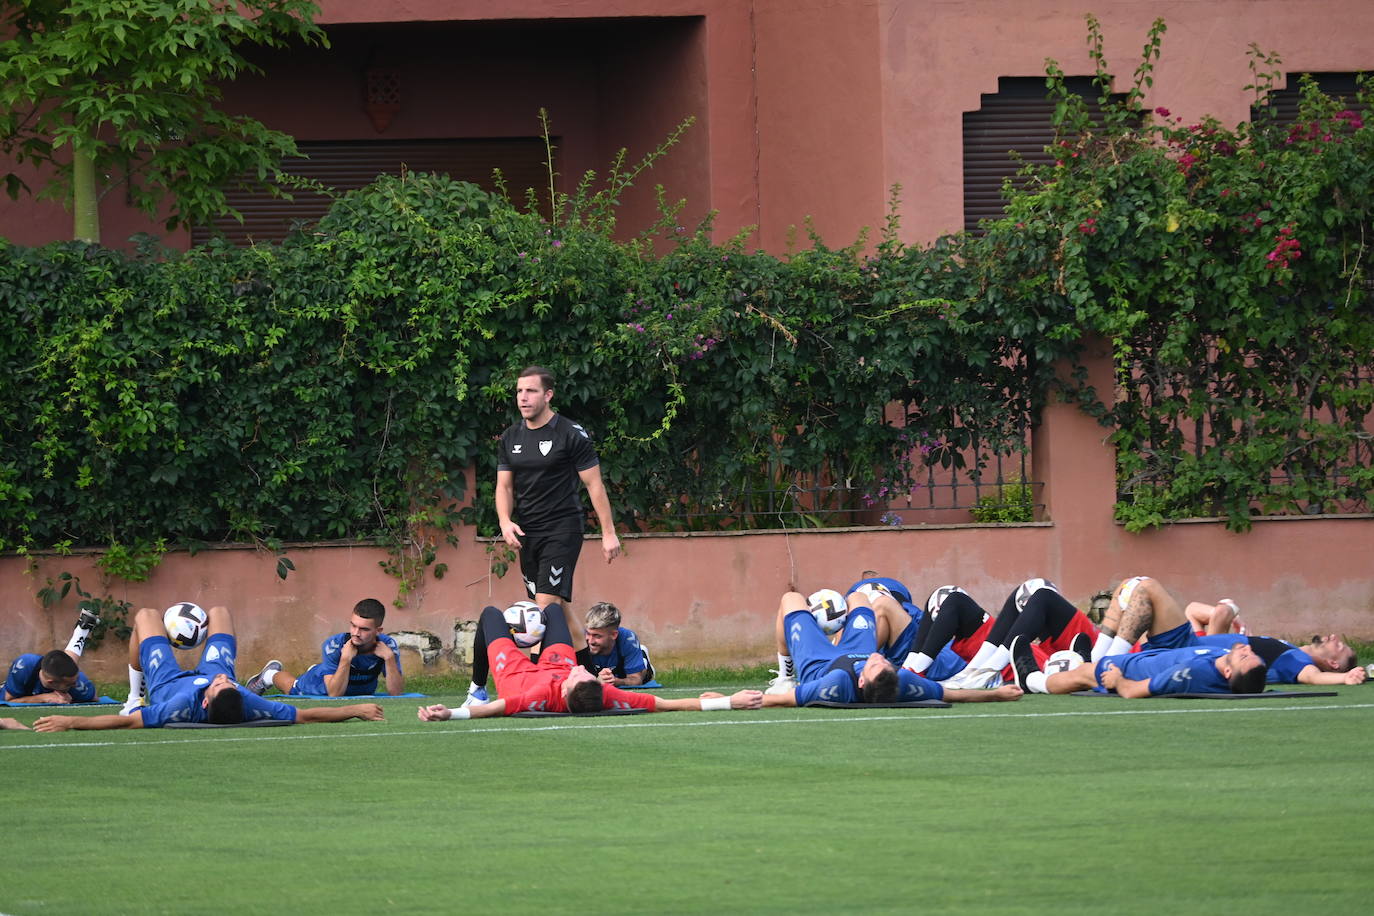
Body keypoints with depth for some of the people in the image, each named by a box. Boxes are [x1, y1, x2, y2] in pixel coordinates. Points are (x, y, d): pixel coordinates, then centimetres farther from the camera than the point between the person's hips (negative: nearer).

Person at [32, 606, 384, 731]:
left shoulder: (185, 707, -50)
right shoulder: (247, 704, -43)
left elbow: (127, 722, -49)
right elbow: (304, 715, -34)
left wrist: (71, 721, -51)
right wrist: (357, 711, -26)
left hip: (168, 683, -3)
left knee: (147, 616, 19)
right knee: (219, 613, 27)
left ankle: (134, 694, 40)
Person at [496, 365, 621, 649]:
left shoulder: (572, 434, -6)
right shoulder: (510, 437, 10)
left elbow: (594, 484, -4)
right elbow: (504, 486, 12)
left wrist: (609, 533, -6)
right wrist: (505, 522, -8)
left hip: (562, 529, -6)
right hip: (526, 534, 6)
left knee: (547, 604, -17)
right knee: (559, 607, 10)